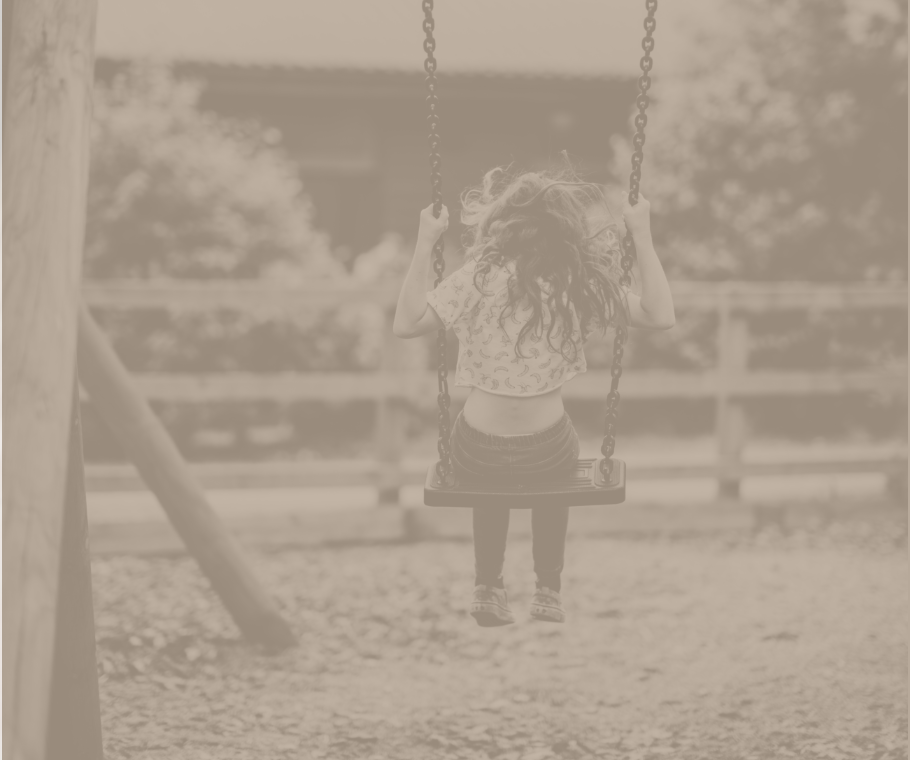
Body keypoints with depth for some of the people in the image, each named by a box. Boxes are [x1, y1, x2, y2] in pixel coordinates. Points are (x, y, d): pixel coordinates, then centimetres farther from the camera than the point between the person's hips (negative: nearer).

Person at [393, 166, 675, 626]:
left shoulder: (481, 275, -13)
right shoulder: (583, 285, -11)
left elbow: (406, 323, -11)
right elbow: (661, 317, -6)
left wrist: (425, 244, -7)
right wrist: (642, 234, -4)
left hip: (475, 454, 0)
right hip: (546, 452, 0)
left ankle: (488, 588, 42)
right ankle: (548, 592, 41)